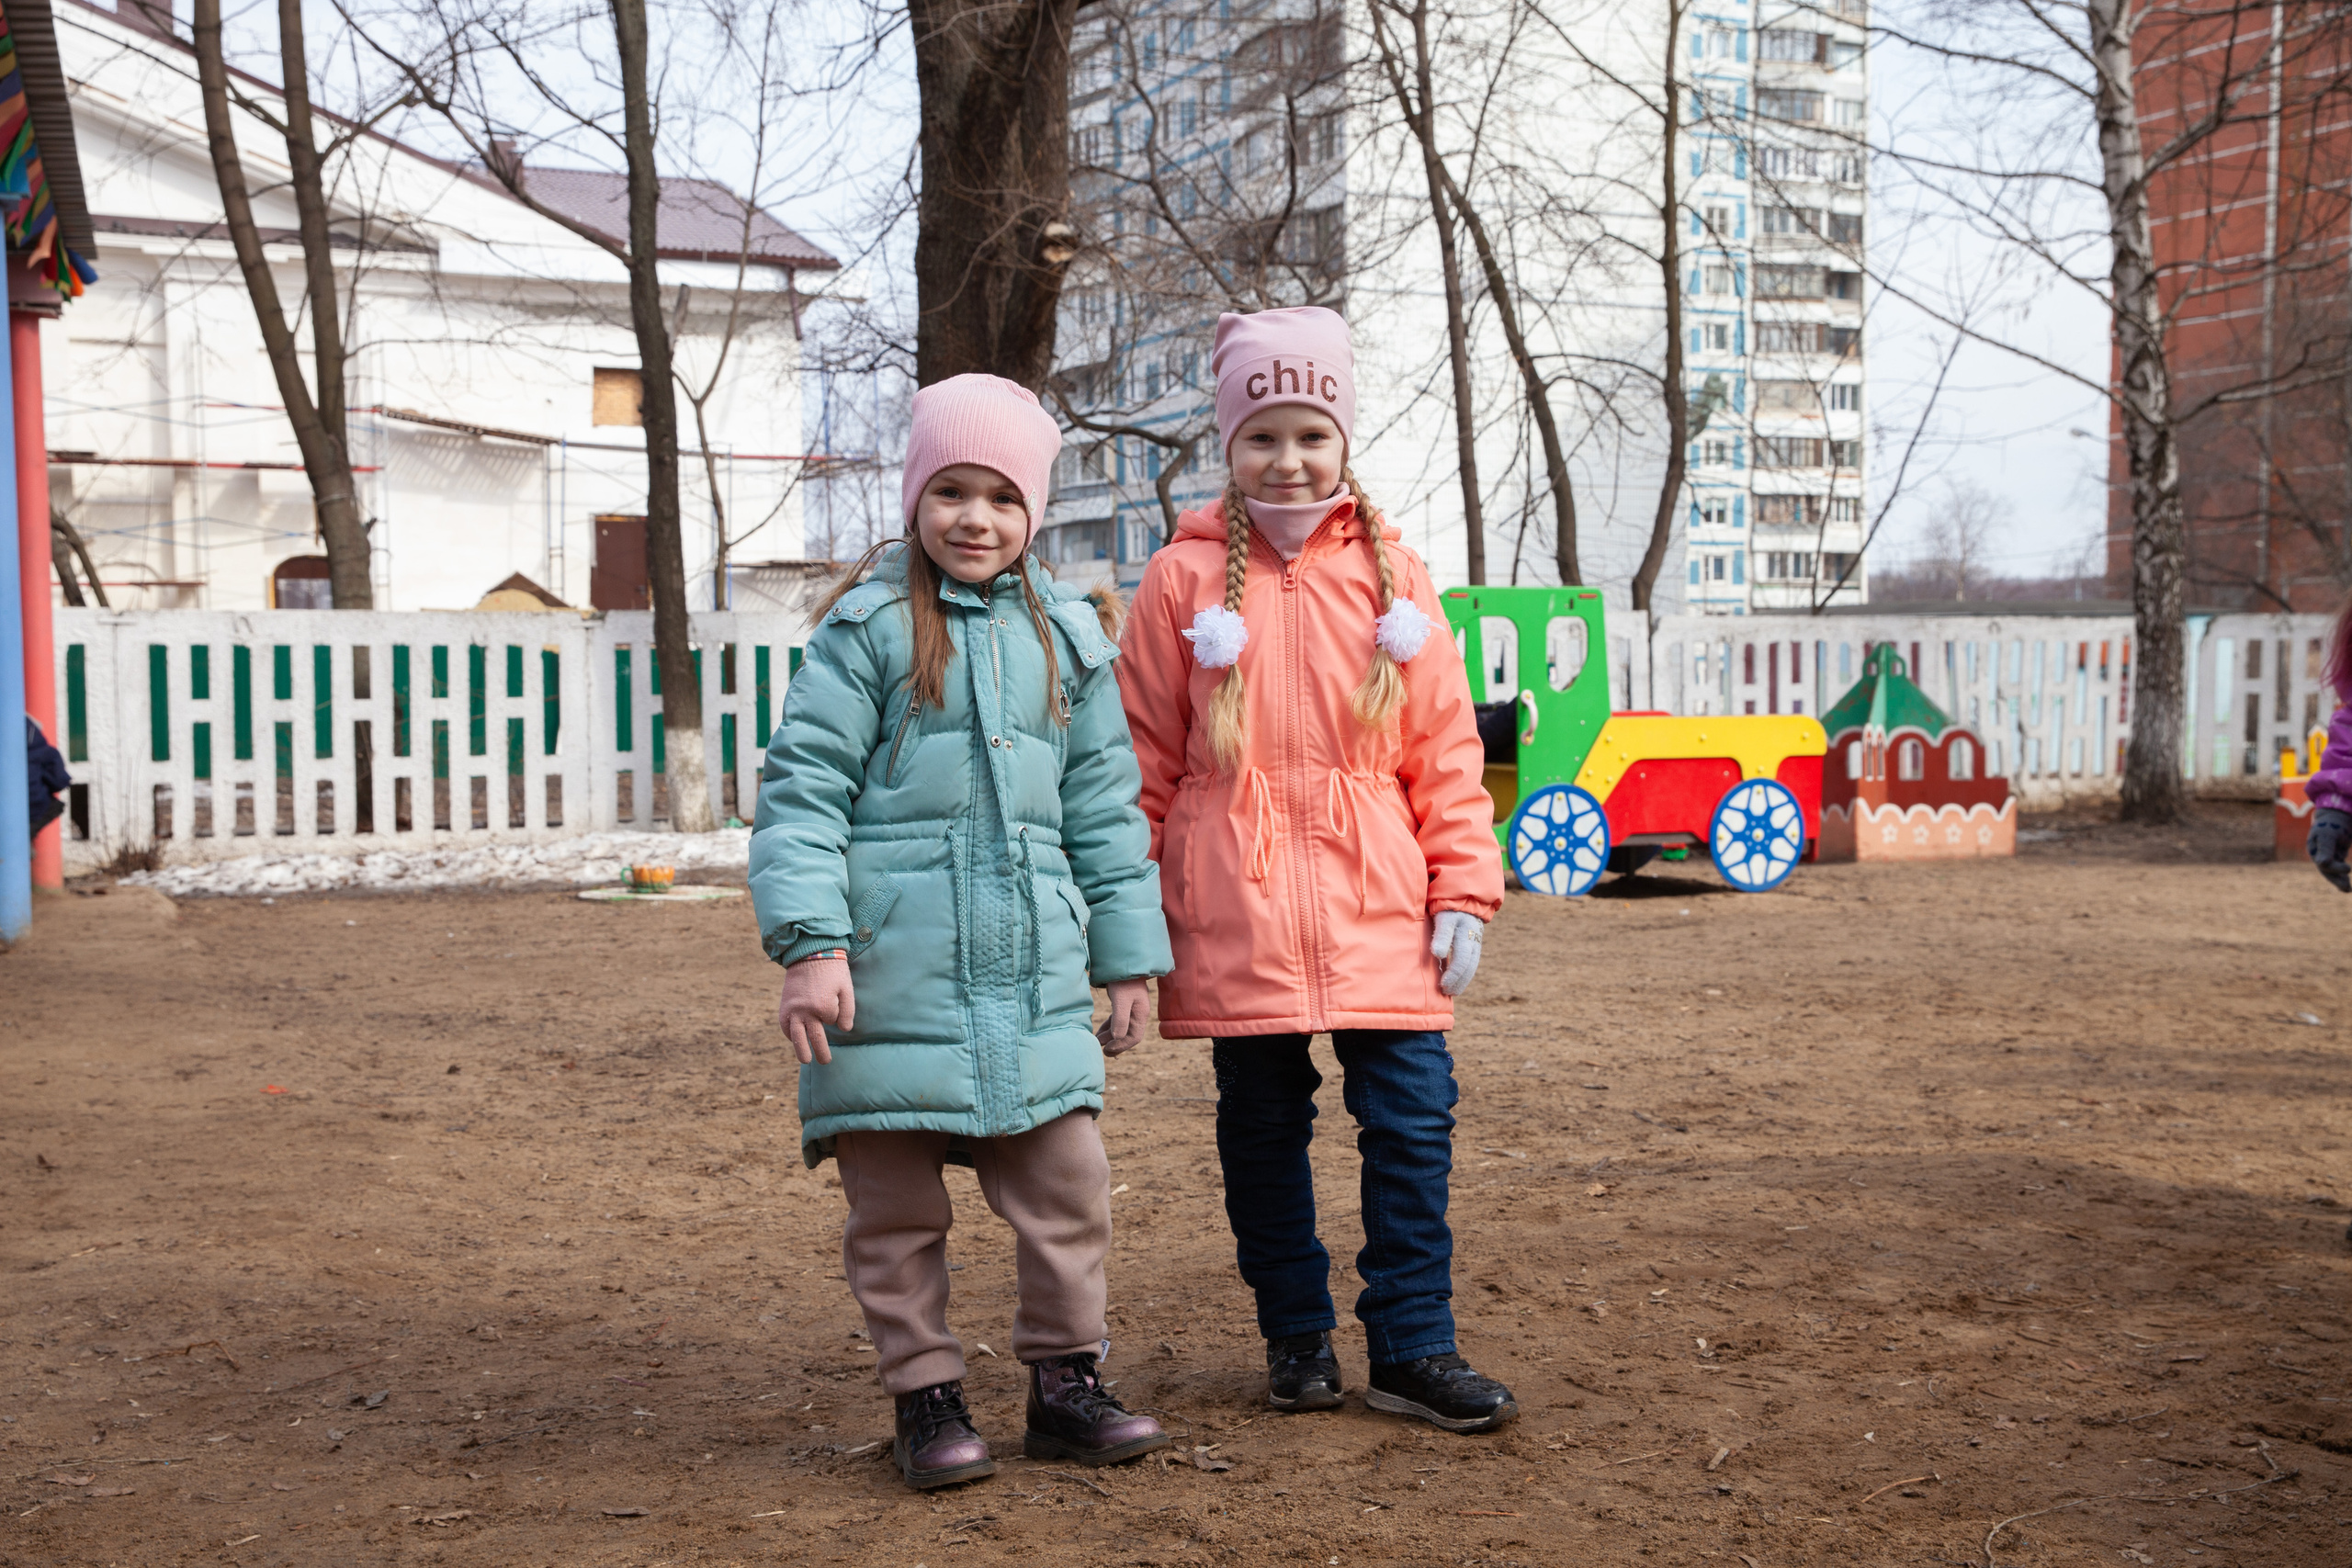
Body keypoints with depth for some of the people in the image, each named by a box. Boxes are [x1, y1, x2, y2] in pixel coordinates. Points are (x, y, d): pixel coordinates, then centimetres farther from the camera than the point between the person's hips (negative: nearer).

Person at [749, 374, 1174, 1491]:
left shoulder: (1066, 637, 12)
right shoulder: (869, 626, -1)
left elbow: (1104, 810, 17)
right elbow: (802, 786, -5)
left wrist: (1128, 958, 16)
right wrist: (809, 943, -14)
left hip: (1034, 978, 4)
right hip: (890, 976, -3)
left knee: (1067, 1186, 5)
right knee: (895, 1205, 5)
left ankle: (1066, 1381, 22)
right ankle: (926, 1397, 20)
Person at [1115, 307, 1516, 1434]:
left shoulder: (1391, 575, 8)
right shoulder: (1184, 579, 3)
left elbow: (1446, 751, 9)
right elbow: (1143, 762, 4)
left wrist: (1464, 891, 3)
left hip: (1379, 913, 1)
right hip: (1238, 913, -1)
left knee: (1413, 1121, 0)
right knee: (1262, 1131, 9)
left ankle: (1412, 1348, 13)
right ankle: (1297, 1340, 25)